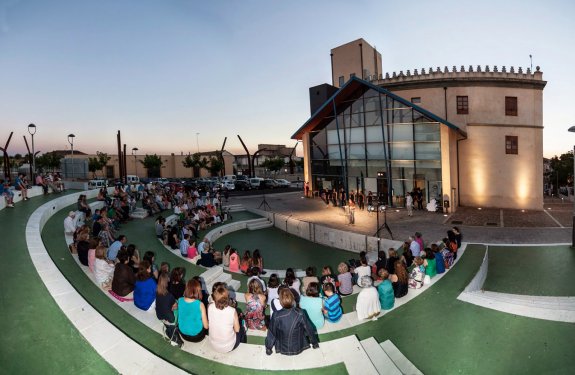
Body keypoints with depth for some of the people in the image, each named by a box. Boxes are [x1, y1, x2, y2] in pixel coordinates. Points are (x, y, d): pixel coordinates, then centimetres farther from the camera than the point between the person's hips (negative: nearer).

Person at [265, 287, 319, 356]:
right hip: (298, 348, 1)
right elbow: (309, 329, -11)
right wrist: (315, 343, 9)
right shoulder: (300, 314, -26)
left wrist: (268, 348, 5)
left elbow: (272, 332, -14)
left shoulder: (276, 315, -28)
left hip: (283, 350, 0)